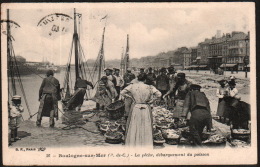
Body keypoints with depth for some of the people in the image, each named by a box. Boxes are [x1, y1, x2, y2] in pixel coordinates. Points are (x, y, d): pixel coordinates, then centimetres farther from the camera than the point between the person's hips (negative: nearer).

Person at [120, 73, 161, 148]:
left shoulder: (132, 86, -6)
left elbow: (122, 92, -5)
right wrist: (151, 101, -3)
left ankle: (133, 144, 20)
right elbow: (159, 94, -13)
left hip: (135, 108, 1)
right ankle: (146, 145, 15)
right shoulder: (149, 87, -9)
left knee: (134, 126, 12)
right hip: (146, 109, -1)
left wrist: (131, 97, 3)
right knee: (146, 127, 10)